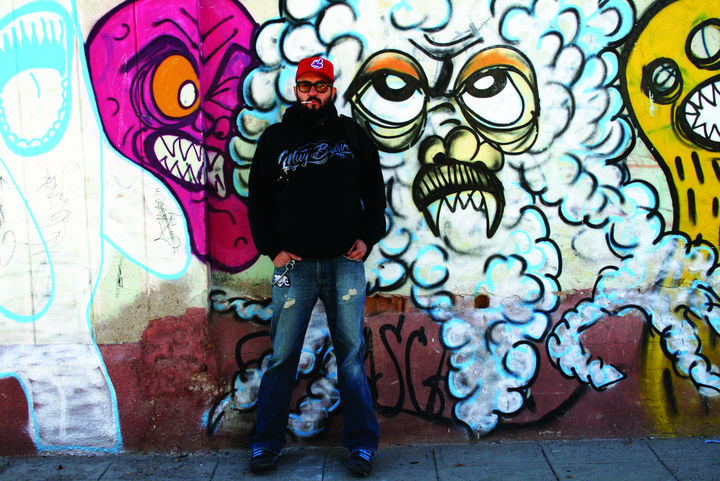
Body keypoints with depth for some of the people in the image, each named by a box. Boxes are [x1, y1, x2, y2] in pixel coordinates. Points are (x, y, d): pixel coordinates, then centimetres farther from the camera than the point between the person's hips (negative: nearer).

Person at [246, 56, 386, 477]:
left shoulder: (353, 135, 10)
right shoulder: (275, 139, 9)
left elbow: (375, 192, 13)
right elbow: (258, 201, 10)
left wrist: (368, 238, 1)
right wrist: (271, 248, 0)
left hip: (346, 261, 0)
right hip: (294, 264, 0)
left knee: (352, 352, 4)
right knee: (282, 355, 3)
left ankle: (362, 443, 14)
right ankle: (267, 442, 17)